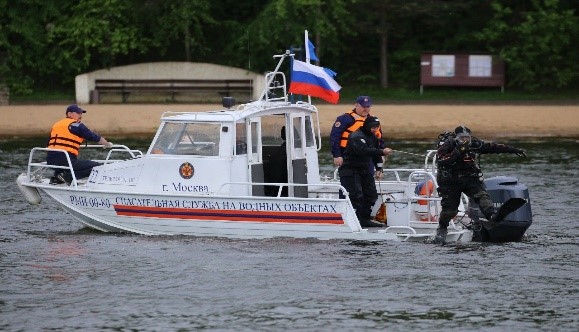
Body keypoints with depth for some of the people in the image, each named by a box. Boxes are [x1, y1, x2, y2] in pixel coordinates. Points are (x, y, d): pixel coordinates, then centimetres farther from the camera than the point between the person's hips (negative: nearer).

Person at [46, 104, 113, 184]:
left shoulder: (56, 125, 21)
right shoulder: (76, 125, 0)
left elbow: (48, 145, 26)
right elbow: (94, 137, 5)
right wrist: (107, 144, 22)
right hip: (65, 160, -8)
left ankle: (56, 177, 15)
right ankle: (68, 176, -15)